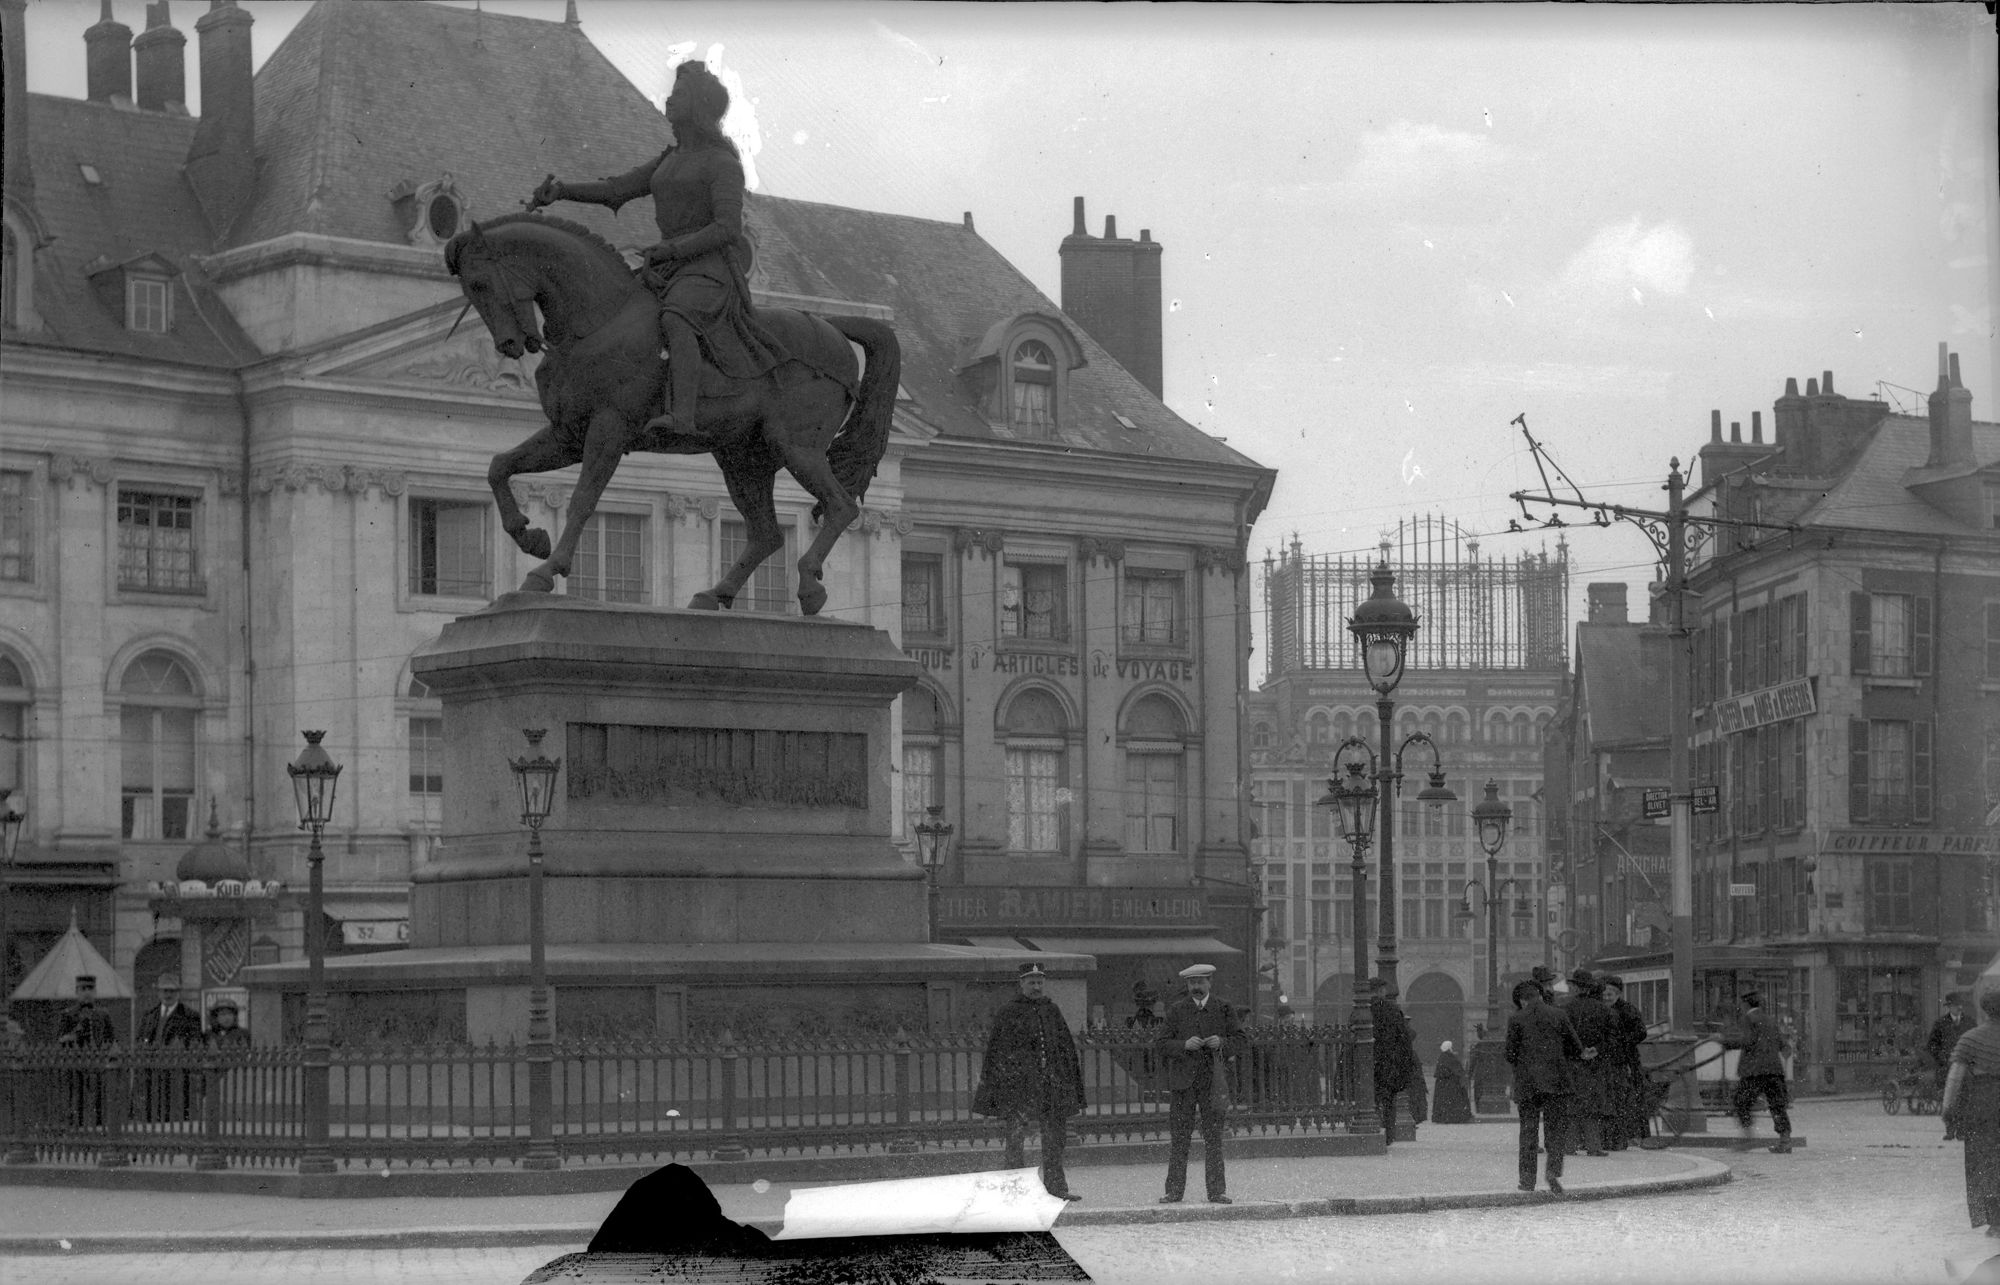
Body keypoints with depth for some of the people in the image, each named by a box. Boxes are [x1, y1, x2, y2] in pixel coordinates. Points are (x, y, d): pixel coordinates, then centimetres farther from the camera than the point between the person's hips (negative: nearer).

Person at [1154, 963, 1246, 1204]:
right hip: (1183, 1079, 0)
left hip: (1212, 1079, 0)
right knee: (1179, 1137, 0)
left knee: (1214, 1137, -1)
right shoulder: (1176, 1010, 7)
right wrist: (1184, 1045, -14)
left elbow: (1240, 1041, 10)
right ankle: (1174, 1191, 5)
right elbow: (1160, 1043, 3)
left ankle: (1217, 1191, 2)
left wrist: (1222, 1043, -10)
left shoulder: (1223, 1010, 8)